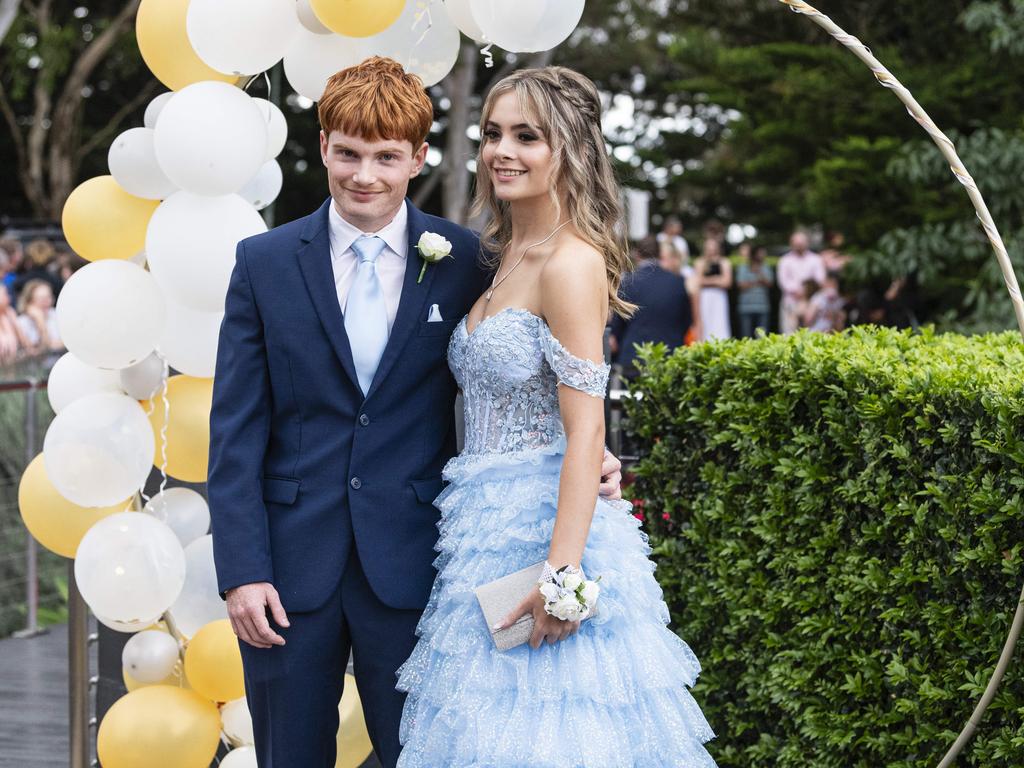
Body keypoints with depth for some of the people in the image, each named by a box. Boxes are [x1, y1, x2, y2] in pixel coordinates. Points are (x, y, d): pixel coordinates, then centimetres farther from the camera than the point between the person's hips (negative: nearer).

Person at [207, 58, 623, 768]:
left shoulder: (461, 259, 2)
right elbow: (236, 432, 0)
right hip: (291, 564, 1)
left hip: (410, 566, 0)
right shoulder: (265, 263, 2)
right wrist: (241, 570, -7)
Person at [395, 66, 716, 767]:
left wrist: (560, 571, -25)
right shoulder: (507, 256, 13)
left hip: (542, 526, -9)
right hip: (490, 526, 9)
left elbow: (586, 432, -20)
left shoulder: (570, 262, -14)